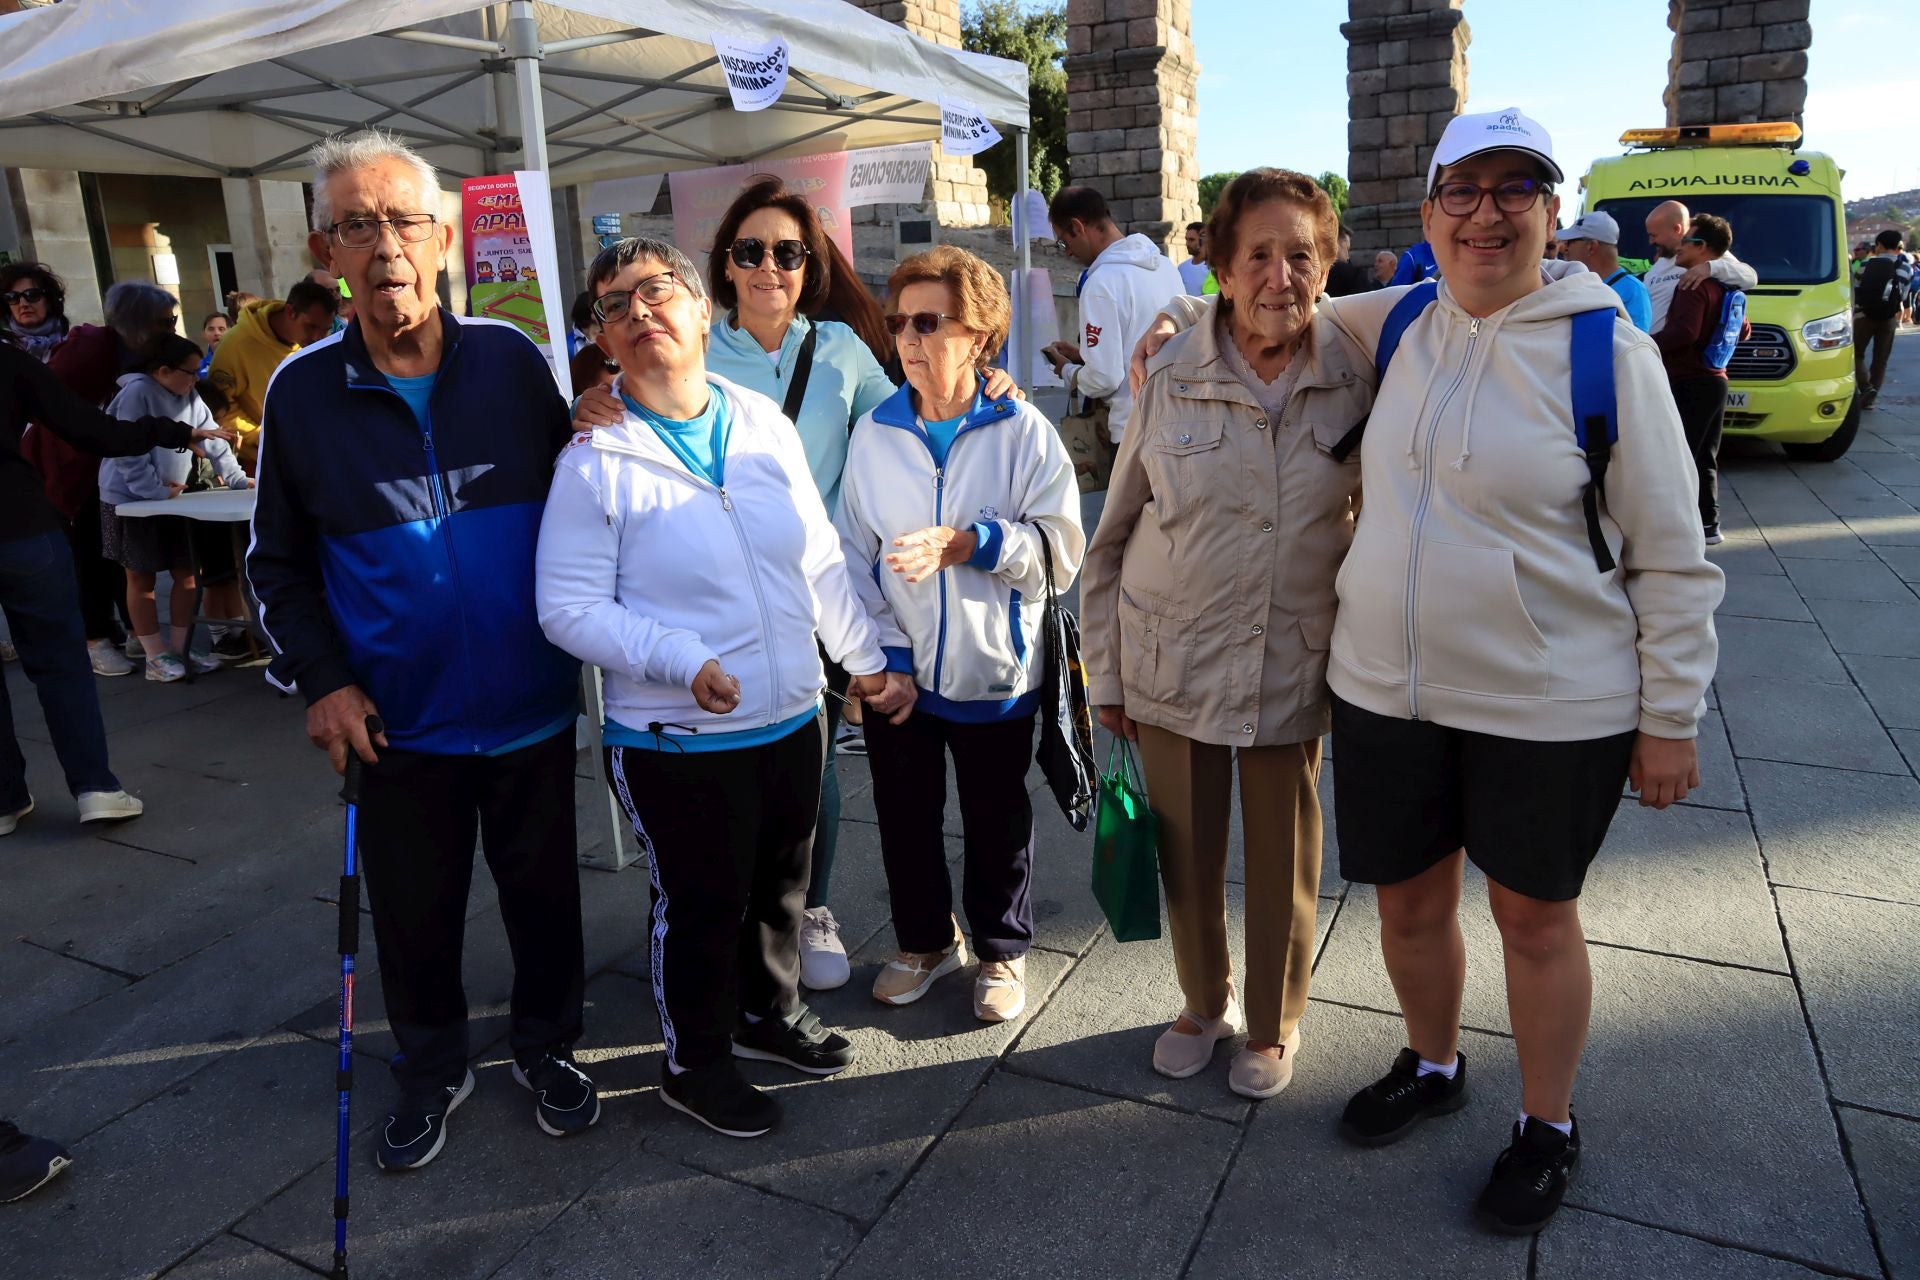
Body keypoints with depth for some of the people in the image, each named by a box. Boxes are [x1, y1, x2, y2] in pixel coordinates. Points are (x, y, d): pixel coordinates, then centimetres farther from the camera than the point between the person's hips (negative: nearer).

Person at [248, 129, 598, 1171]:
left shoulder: (510, 359, -3)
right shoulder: (302, 390, -3)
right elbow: (277, 562, 4)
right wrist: (320, 678, -6)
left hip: (531, 710, 0)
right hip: (398, 724, 0)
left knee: (543, 891, 14)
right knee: (415, 913, 15)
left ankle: (546, 1047, 38)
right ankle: (431, 1072, 39)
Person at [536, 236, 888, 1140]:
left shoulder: (765, 424, 2)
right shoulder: (597, 461, -12)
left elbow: (820, 559, 10)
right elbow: (569, 608, -13)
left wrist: (863, 656, 12)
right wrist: (683, 662, -24)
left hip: (792, 718, 5)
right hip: (677, 741, -5)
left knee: (780, 884, 22)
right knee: (700, 906, 11)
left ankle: (770, 1013, 48)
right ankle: (694, 1064, 36)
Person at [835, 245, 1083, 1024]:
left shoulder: (1024, 432, -10)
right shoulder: (873, 434, -3)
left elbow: (1062, 550, -14)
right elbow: (853, 554, -2)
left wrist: (970, 544, -25)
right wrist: (886, 656, -8)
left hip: (994, 676, -2)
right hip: (897, 676, 3)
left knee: (997, 827, 15)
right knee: (905, 818, 18)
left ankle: (1002, 951, 39)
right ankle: (925, 940, 42)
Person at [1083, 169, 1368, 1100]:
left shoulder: (1357, 378, -6)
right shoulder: (1172, 377, -8)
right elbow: (1114, 532, 0)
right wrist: (1106, 670, 1)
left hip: (1296, 668, 0)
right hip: (1173, 664, 0)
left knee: (1284, 864, 13)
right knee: (1186, 854, 15)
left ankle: (1274, 1025, 40)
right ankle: (1204, 1005, 42)